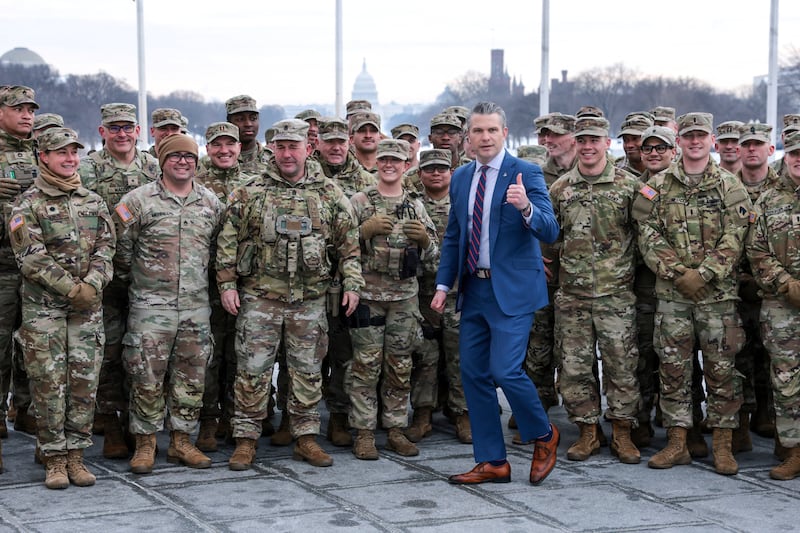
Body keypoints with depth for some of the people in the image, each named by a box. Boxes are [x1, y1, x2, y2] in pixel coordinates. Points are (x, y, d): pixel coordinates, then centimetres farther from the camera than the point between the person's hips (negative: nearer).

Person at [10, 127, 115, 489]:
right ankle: (54, 460, 6)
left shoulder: (93, 202, 12)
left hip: (87, 307, 4)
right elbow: (30, 258, -10)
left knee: (85, 381, 2)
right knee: (49, 383, -3)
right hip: (43, 307, -4)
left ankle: (75, 456, 12)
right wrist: (72, 288, -15)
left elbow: (106, 247, 6)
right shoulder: (28, 204, -2)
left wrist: (92, 283, -12)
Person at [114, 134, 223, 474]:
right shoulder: (138, 200, -3)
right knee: (147, 378, -2)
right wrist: (135, 281, 8)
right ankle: (145, 444, 10)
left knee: (191, 378, 8)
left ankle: (181, 442, 20)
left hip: (196, 306, 4)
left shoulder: (212, 203, 8)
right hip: (150, 305, -4)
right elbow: (120, 248, 1)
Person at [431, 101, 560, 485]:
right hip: (474, 289, 7)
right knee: (473, 374, 7)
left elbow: (550, 232, -15)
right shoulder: (461, 178, 11)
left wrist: (526, 207, -35)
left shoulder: (526, 174, -8)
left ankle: (544, 436, 13)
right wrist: (443, 284, 12)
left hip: (512, 290, -7)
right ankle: (492, 462, 18)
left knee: (505, 370, -14)